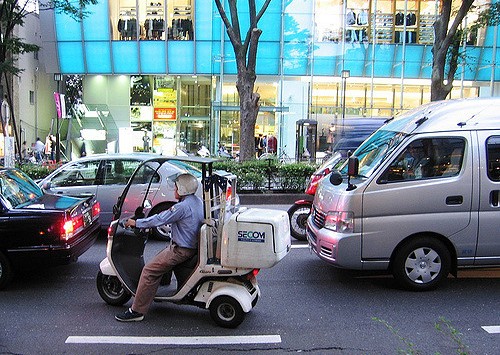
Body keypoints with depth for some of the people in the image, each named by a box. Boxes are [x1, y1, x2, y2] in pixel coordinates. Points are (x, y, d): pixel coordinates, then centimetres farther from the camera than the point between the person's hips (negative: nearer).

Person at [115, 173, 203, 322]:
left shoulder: (182, 207, -22)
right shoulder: (197, 201, 6)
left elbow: (160, 219, -17)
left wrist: (136, 223, -8)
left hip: (181, 250, -10)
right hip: (193, 246, 10)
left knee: (149, 271, -7)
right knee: (161, 258, 31)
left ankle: (137, 311, -3)